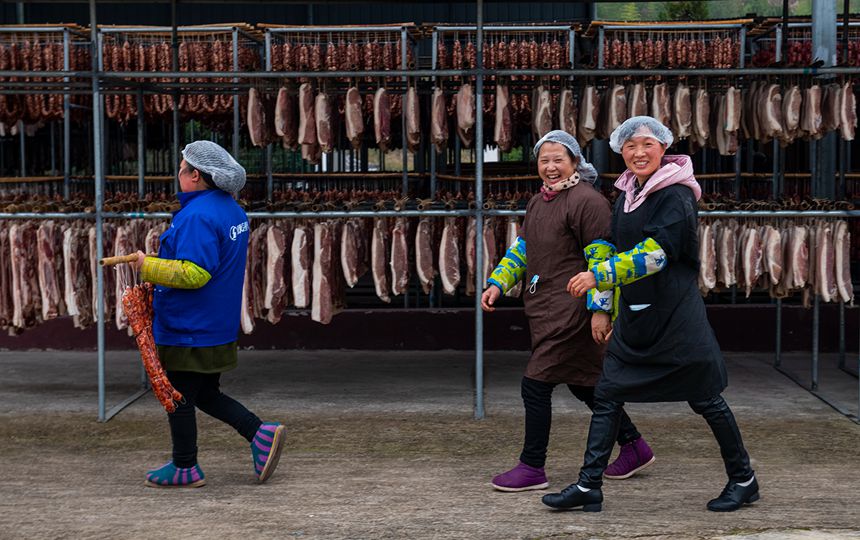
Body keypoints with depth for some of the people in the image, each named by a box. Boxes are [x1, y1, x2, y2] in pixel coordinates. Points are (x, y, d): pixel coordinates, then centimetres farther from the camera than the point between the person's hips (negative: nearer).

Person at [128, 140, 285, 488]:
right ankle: (261, 434, 8)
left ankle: (185, 468, 15)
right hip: (220, 327, 10)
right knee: (206, 395, 19)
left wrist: (148, 267, -19)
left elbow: (194, 273, -28)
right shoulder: (232, 210, 10)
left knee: (179, 398, 5)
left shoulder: (198, 216, -21)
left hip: (188, 330, -10)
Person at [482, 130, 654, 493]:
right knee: (583, 383, 17)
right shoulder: (538, 202, 15)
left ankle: (532, 468, 2)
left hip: (571, 309, -10)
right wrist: (498, 283, 10)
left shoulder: (587, 201, -13)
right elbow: (520, 249, 23)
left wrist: (600, 309, -19)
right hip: (546, 309, 10)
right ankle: (634, 448, 30)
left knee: (536, 385, -8)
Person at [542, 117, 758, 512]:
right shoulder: (627, 196, 12)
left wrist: (598, 276, -29)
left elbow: (655, 254, -25)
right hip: (635, 316, 8)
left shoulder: (675, 197, -13)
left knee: (704, 400, 2)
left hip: (676, 316, -7)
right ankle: (588, 486, 4)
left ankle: (743, 480, 18)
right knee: (607, 395, 2)